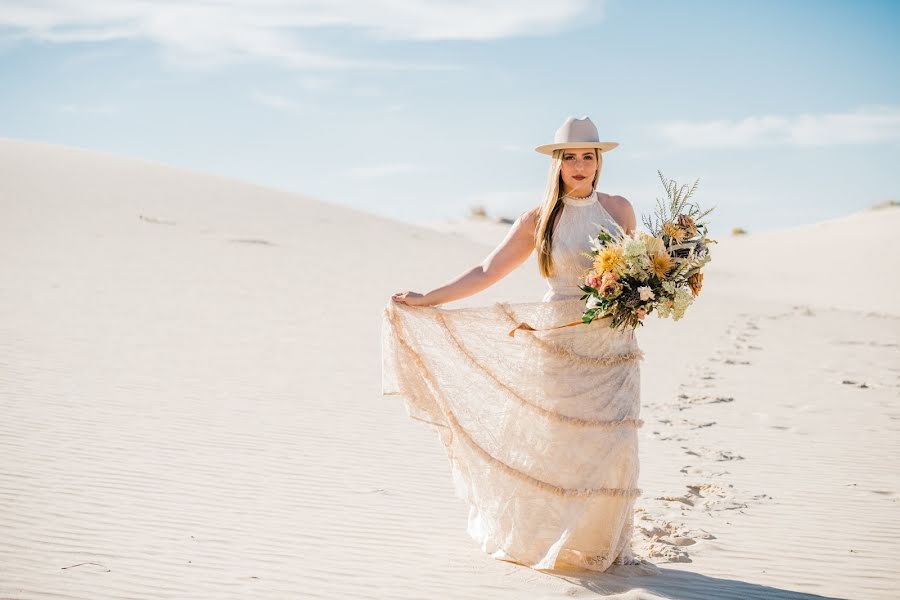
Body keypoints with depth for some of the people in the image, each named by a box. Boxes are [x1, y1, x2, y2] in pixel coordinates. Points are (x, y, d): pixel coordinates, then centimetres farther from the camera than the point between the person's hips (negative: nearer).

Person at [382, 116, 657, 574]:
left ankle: (610, 542, 8)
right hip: (560, 344, -1)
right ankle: (552, 538, 15)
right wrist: (427, 300, -2)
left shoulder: (618, 209, 5)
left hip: (613, 347, 1)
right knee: (556, 443, 0)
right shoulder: (538, 220, 1)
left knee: (613, 442, -5)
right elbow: (486, 272, 2)